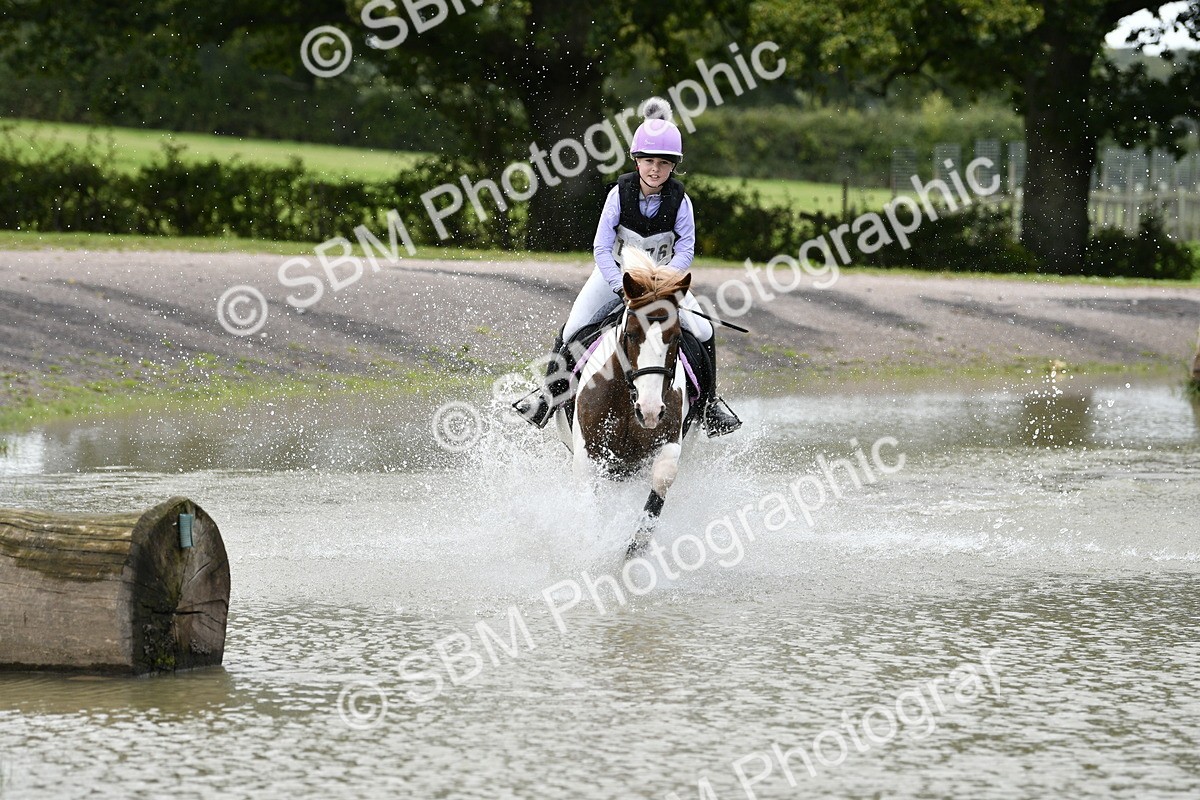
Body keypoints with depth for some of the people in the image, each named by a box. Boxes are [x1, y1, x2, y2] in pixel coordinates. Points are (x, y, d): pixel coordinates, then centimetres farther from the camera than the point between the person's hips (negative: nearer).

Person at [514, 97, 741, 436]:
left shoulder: (679, 200, -16)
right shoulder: (620, 192, -18)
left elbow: (686, 249, -15)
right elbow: (601, 247, -18)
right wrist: (621, 287, -30)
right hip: (615, 272, -1)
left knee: (703, 332, -15)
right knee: (570, 334, -14)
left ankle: (708, 400, 6)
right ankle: (550, 396, 4)